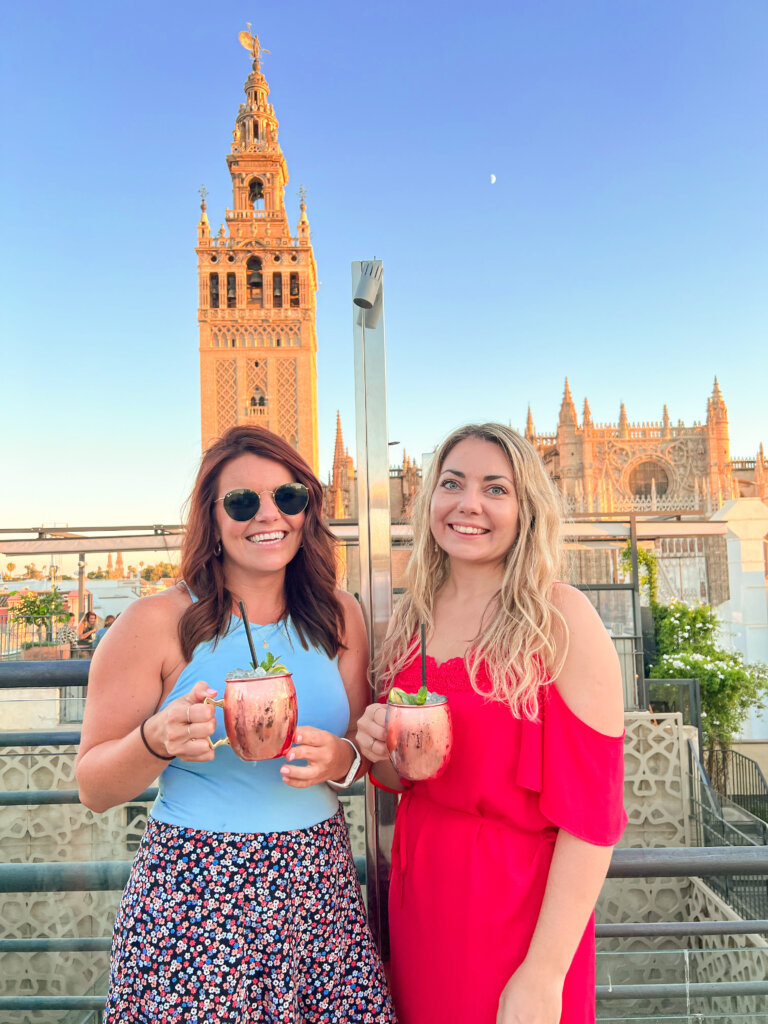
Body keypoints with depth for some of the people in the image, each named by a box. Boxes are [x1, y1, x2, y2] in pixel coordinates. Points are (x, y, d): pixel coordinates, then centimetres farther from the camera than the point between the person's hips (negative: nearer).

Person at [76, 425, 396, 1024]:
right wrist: (157, 740, -24)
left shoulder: (338, 616, 1)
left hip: (321, 887, 3)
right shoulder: (155, 624, -10)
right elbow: (94, 789, -4)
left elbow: (366, 746, 9)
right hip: (194, 896, -3)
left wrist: (340, 760, -14)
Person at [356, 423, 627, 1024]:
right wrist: (379, 750, -10)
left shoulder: (562, 618, -17)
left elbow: (591, 813, -16)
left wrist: (544, 973, -17)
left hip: (517, 902, -5)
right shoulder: (412, 617, 0)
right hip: (417, 889, 5)